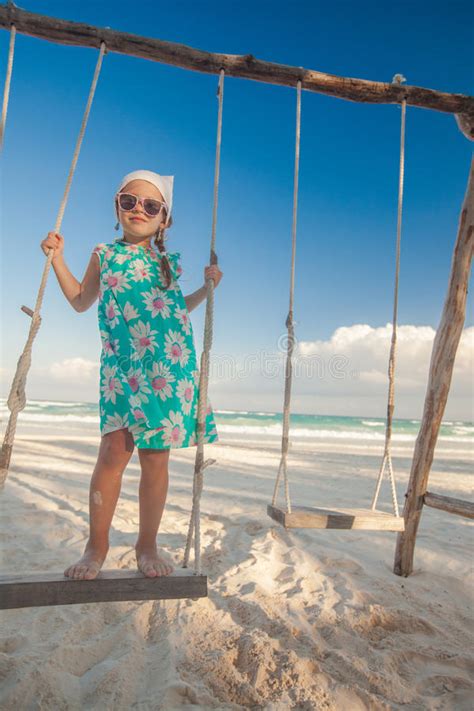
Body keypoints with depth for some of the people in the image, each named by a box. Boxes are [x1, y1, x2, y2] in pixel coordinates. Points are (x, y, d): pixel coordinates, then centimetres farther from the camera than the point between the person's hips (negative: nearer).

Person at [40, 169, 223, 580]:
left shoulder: (168, 262, 15)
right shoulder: (104, 255, 13)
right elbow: (81, 301, 23)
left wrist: (206, 288, 17)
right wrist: (58, 260, 16)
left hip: (170, 368, 2)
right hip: (121, 368, -1)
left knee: (156, 457, 3)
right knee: (114, 451, -7)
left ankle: (147, 544, 18)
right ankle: (97, 545, 13)